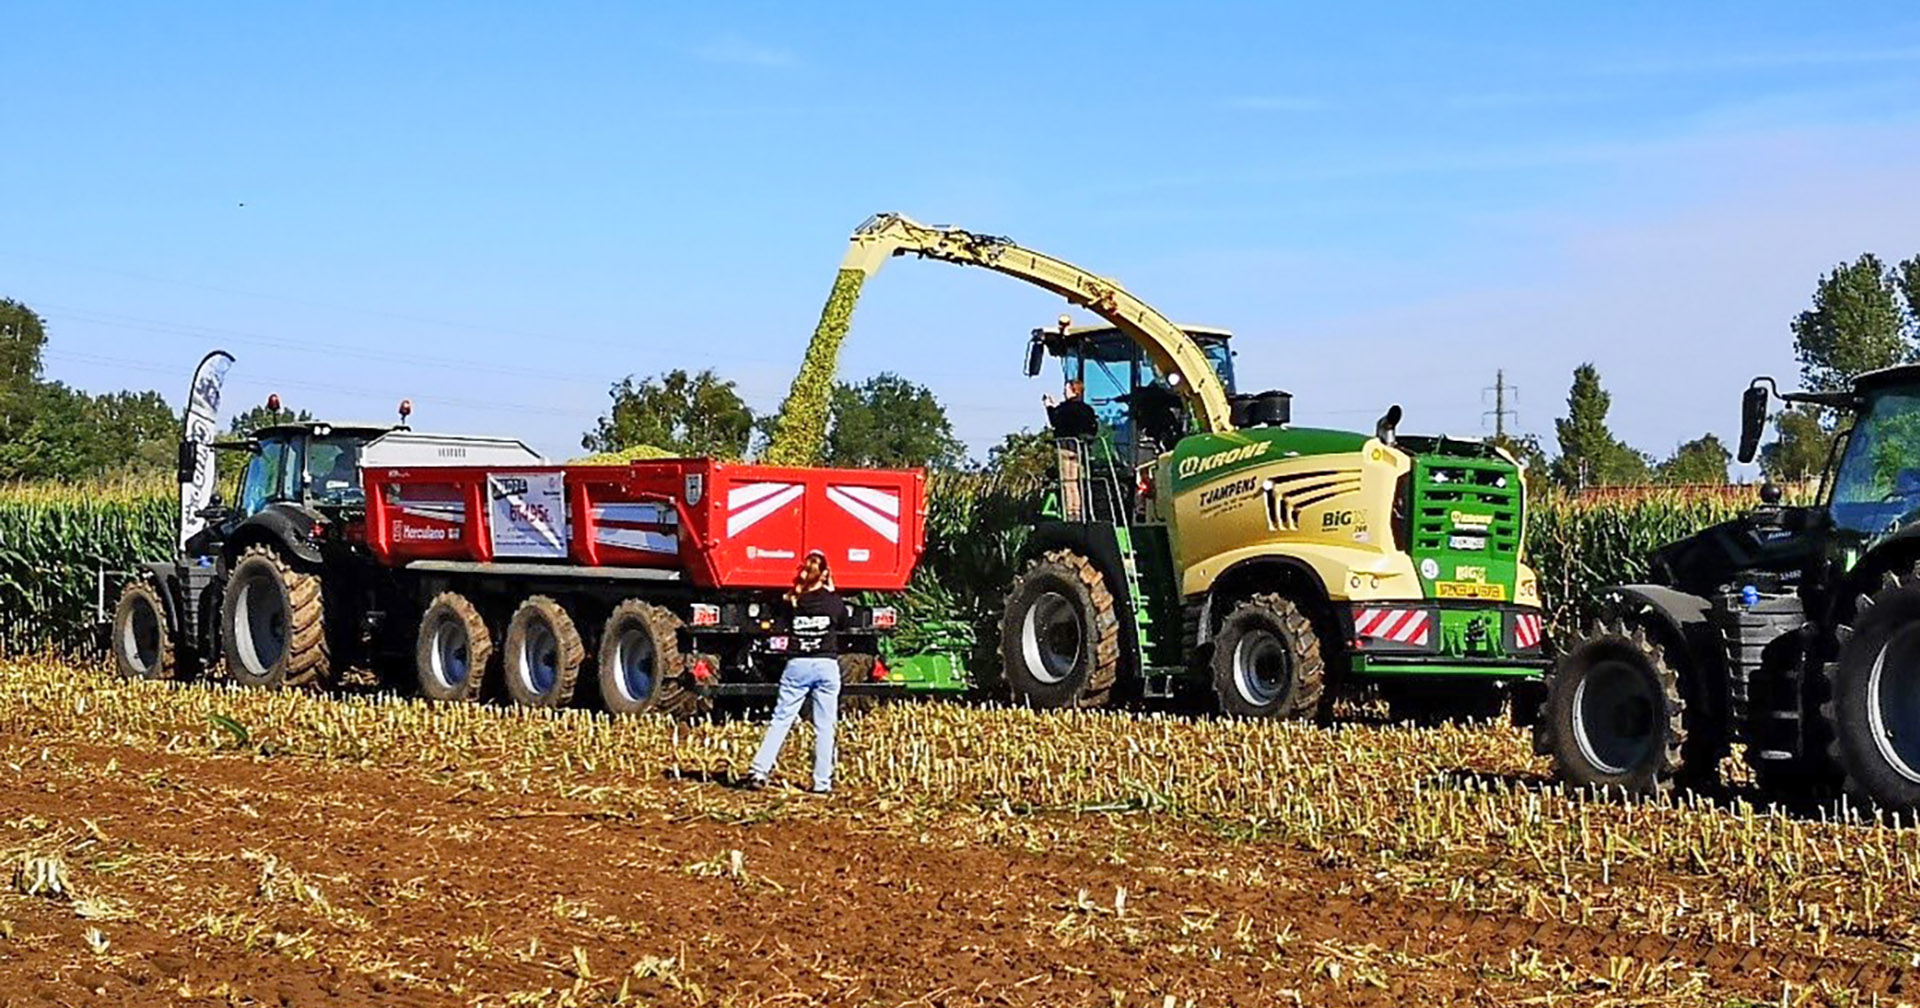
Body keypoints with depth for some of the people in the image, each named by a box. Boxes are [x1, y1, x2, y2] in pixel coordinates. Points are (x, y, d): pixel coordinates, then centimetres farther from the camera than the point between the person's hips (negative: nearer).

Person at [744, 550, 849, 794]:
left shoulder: (793, 602, 1)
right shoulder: (833, 601, -1)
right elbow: (843, 624, 16)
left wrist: (796, 589, 17)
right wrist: (832, 592, 20)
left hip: (797, 665, 1)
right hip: (826, 665, -1)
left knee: (781, 719, 5)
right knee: (824, 726, 3)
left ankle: (759, 771, -4)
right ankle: (822, 782, 3)